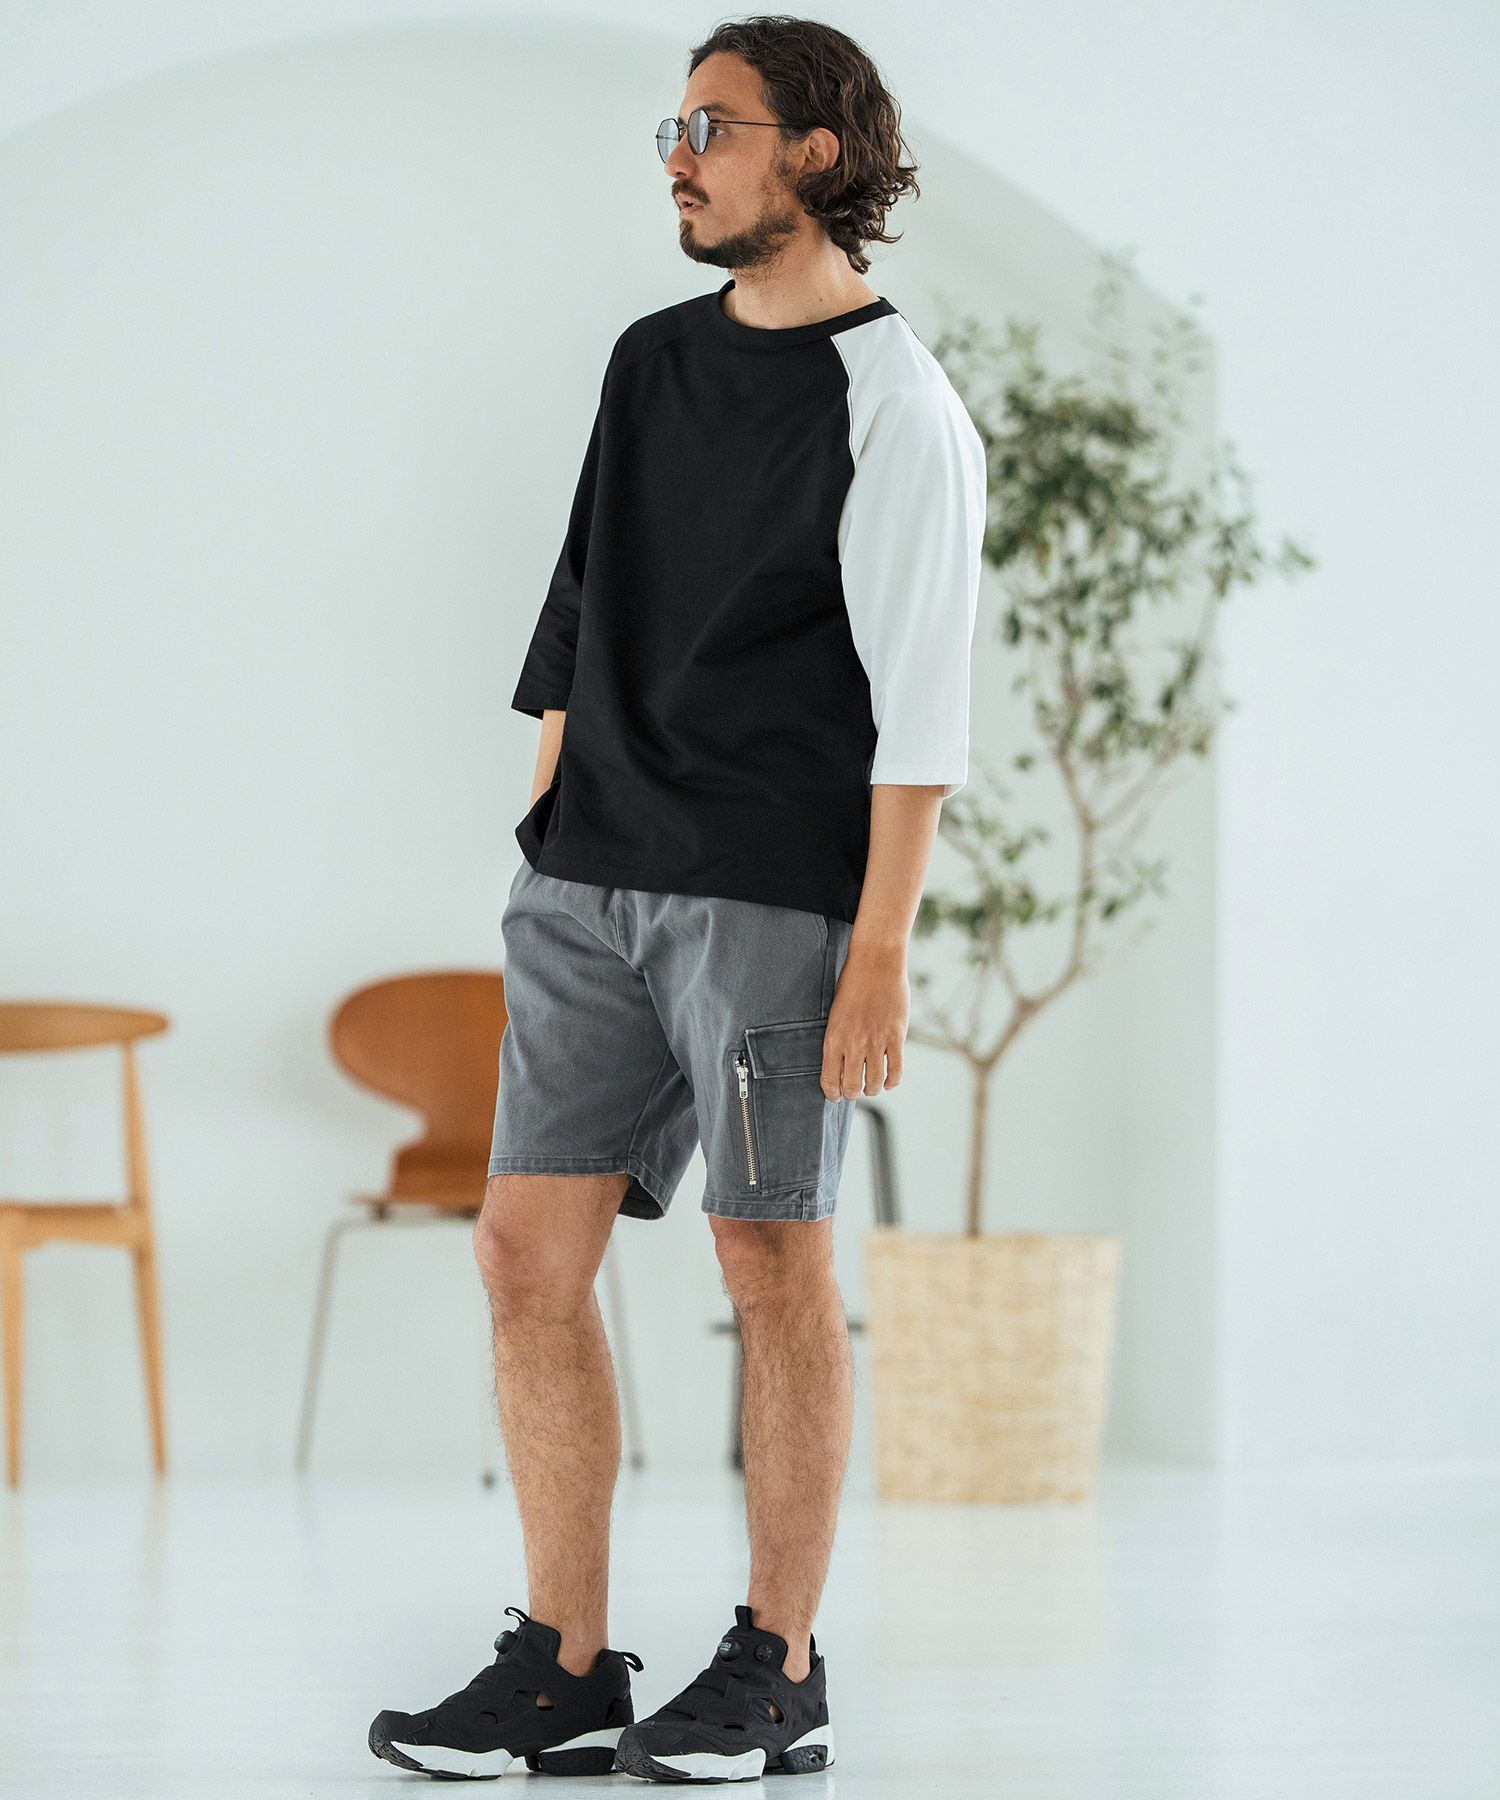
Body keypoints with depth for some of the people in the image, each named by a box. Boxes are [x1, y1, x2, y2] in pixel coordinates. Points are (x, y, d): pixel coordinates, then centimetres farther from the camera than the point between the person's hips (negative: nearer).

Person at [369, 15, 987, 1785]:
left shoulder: (896, 404, -5)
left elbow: (918, 705, -10)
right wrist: (541, 846, 15)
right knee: (528, 1248, 2)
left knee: (771, 1260, -1)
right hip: (590, 886, 7)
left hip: (775, 897, -7)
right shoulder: (651, 361, 16)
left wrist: (881, 948, -16)